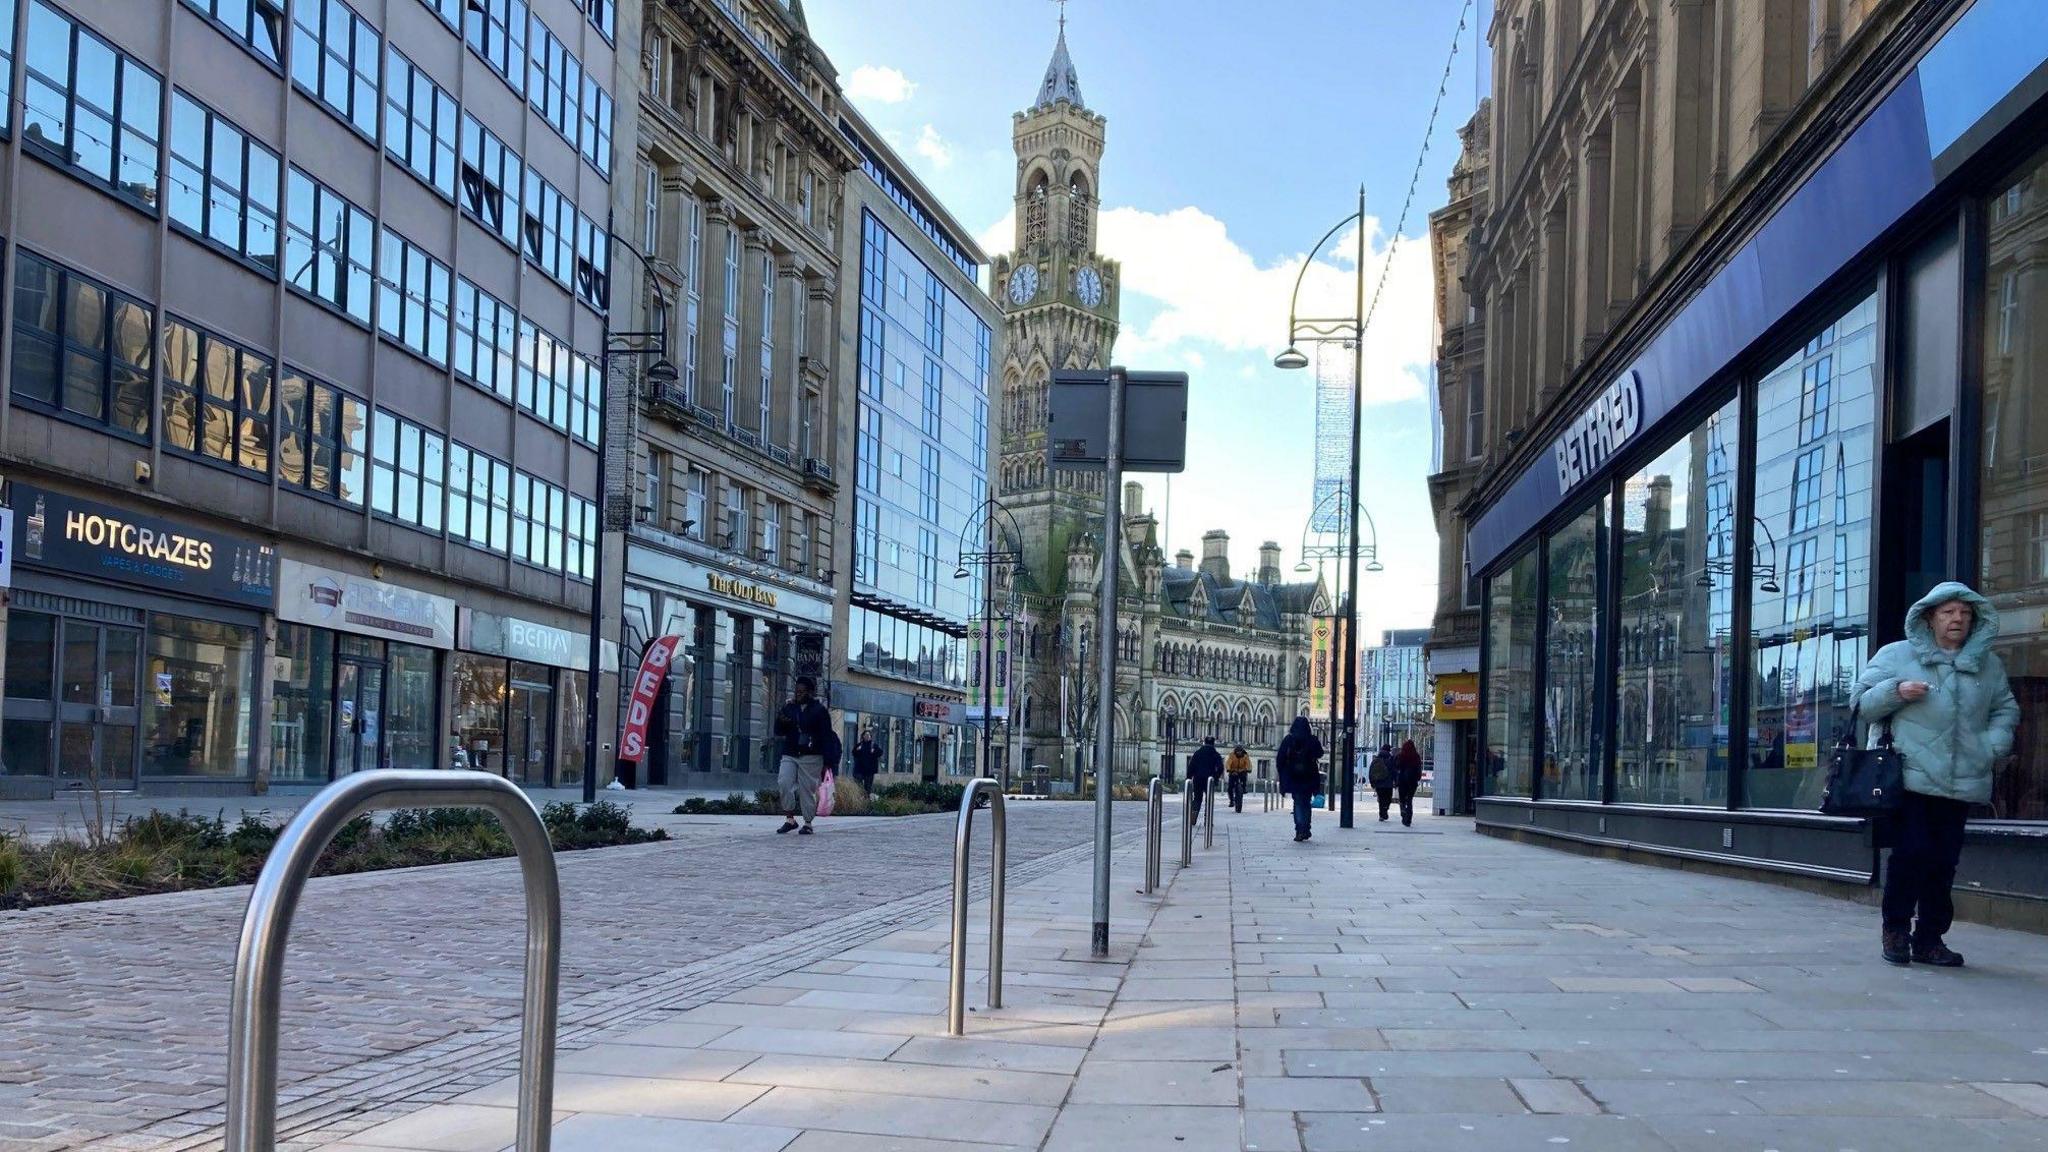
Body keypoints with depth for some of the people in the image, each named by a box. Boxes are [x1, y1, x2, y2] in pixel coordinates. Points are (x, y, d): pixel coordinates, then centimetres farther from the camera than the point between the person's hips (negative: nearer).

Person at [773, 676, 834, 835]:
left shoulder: (820, 710, 1)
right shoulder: (789, 708, 13)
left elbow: (827, 737, -1)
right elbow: (779, 733, 17)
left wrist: (826, 762, -7)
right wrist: (780, 721, -6)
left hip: (811, 757, -4)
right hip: (789, 755, 4)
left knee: (807, 790, -3)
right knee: (784, 783, -14)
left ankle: (808, 824, 9)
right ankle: (790, 819, -4)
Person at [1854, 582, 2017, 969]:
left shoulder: (1988, 665, 15)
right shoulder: (1895, 656, 5)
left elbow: (2006, 709, 22)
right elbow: (1862, 701, 5)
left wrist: (1994, 745, 4)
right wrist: (1896, 691, -14)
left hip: (1961, 784, 4)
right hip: (1908, 779, -3)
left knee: (1943, 863, 3)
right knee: (1911, 853, -11)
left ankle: (1929, 937, 13)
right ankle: (1896, 927, 7)